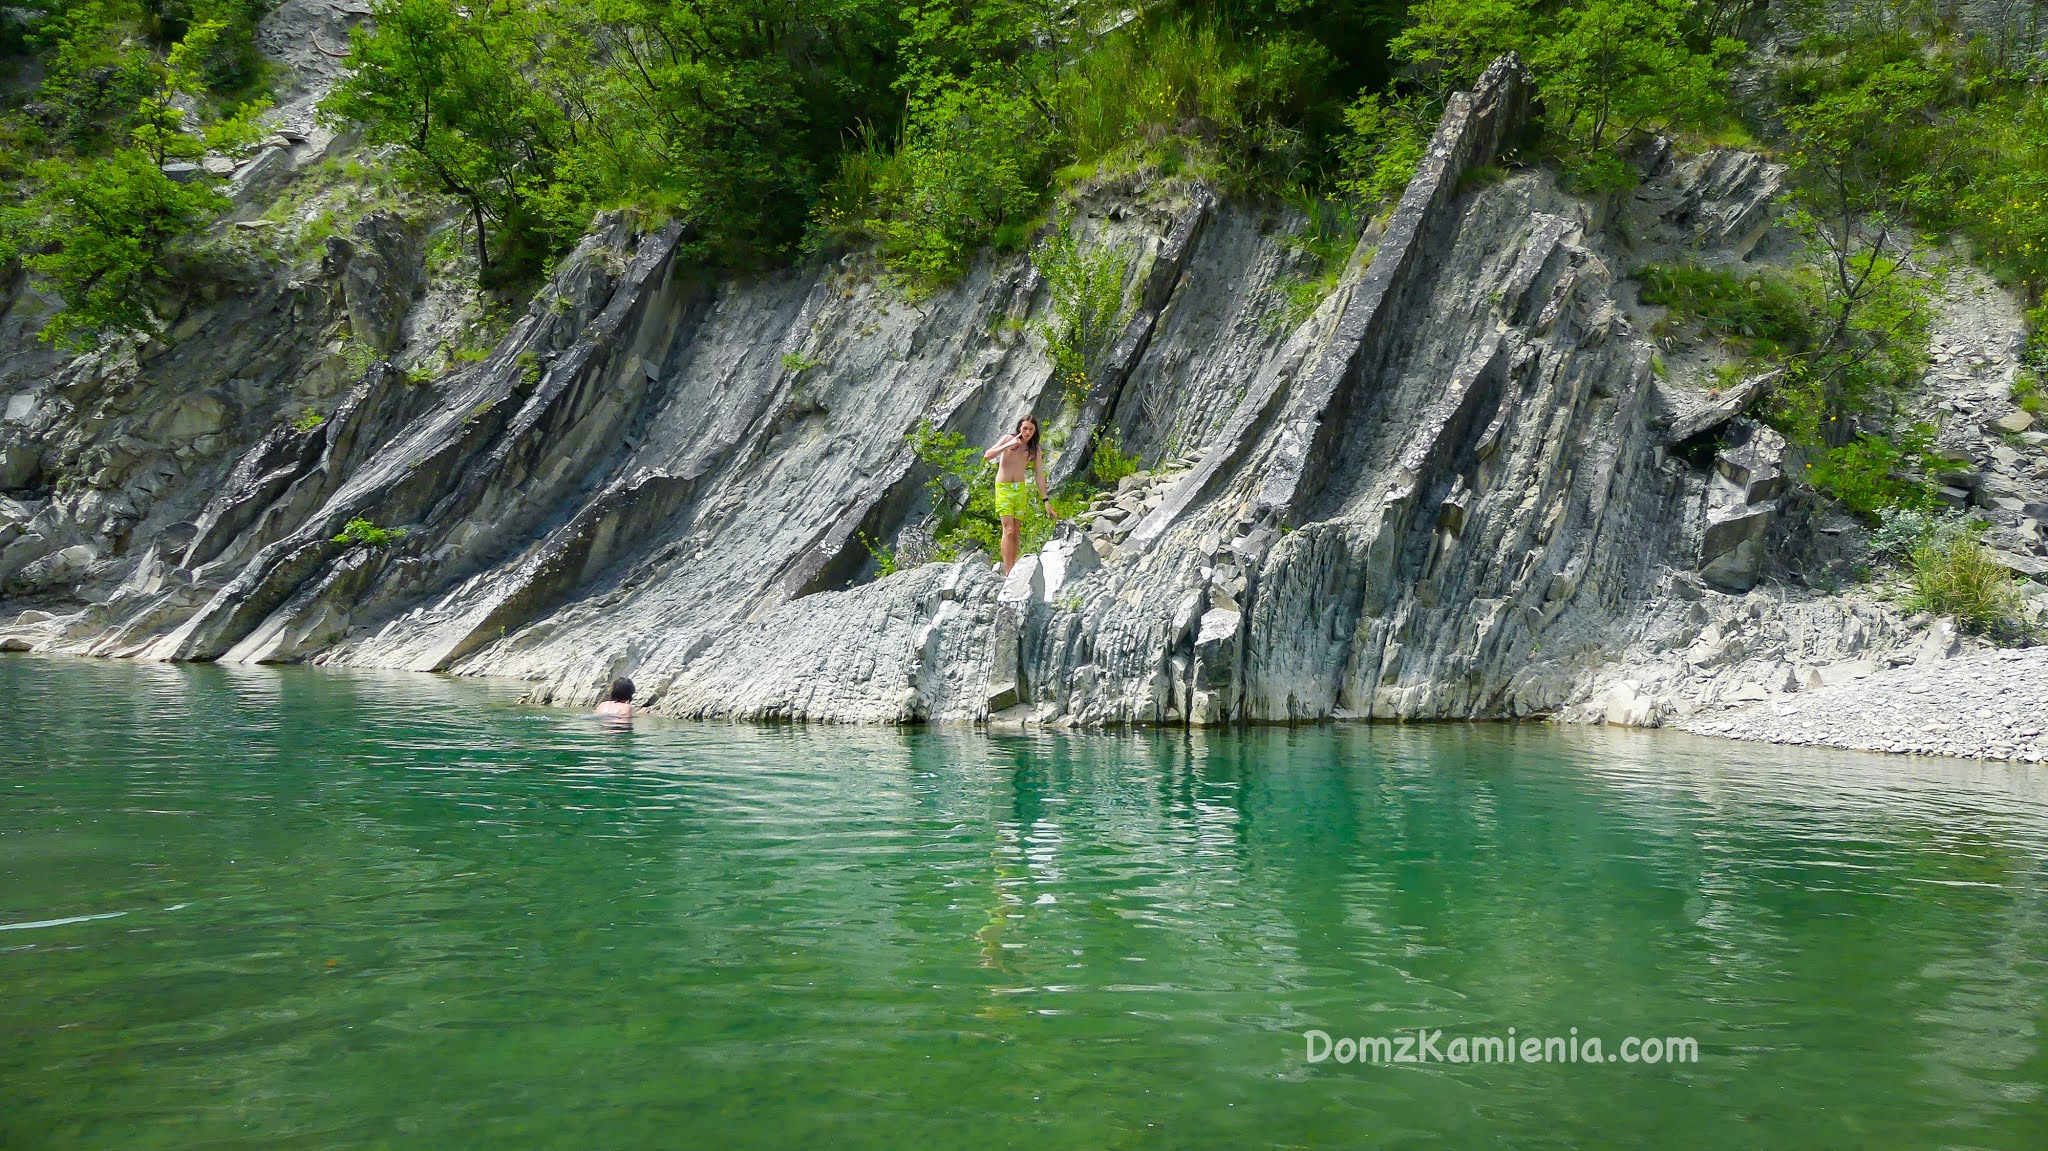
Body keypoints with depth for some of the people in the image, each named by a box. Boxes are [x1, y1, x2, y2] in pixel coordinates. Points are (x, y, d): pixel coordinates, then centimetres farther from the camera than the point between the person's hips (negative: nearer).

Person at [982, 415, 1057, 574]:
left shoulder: (1034, 449, 8)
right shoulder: (1009, 439, 0)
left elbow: (1040, 475, 7)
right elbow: (987, 455, -7)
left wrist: (1046, 501, 1)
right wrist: (1007, 446, -19)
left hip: (1020, 489, 4)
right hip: (1003, 488, -4)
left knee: (1017, 531, 2)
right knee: (1008, 530, -14)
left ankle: (1013, 569, 5)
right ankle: (1008, 572, -19)